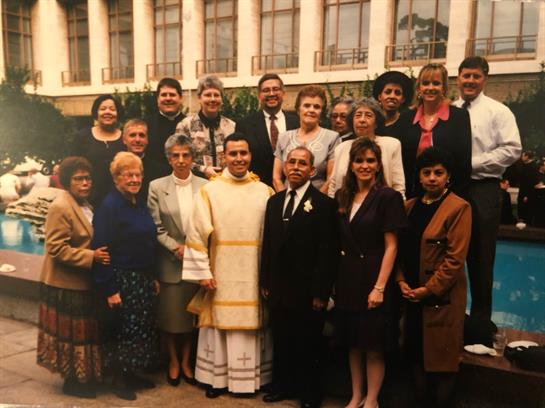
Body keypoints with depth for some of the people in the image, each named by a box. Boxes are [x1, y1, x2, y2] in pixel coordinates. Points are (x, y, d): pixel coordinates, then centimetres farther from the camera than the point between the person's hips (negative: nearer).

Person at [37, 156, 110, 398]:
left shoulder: (84, 205, 10)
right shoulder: (60, 207, -18)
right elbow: (56, 249, -24)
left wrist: (97, 254, 7)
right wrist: (91, 257, -26)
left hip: (83, 283, 9)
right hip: (66, 286, -9)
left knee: (84, 331, 17)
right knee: (72, 332, 4)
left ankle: (83, 376, 31)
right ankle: (72, 381, 18)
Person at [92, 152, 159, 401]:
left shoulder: (139, 204, 9)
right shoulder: (109, 207, -16)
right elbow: (101, 250, -19)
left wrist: (152, 277, 15)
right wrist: (109, 289, -21)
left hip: (142, 279, 8)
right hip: (120, 280, -8)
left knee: (142, 329, 15)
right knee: (121, 331, 4)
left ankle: (131, 374, 31)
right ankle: (119, 379, 22)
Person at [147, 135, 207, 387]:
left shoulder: (204, 186, -1)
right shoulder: (157, 187, -3)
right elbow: (155, 227, -4)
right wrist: (176, 247, -12)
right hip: (169, 262, -1)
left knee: (192, 315, 11)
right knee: (170, 315, 9)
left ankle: (186, 362, 29)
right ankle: (173, 362, 29)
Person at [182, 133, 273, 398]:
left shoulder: (265, 192, 3)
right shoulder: (209, 191, -1)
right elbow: (198, 233, -4)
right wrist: (202, 271, -9)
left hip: (254, 275, 1)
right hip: (220, 274, -1)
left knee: (251, 324, 9)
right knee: (220, 325, 7)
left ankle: (253, 377, 24)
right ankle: (217, 378, 22)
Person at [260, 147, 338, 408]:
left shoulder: (324, 204, -9)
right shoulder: (274, 201, 10)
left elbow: (327, 252, -13)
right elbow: (267, 243, 12)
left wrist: (321, 292, -15)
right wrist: (265, 281, 8)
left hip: (307, 291, -5)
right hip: (278, 288, 5)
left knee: (309, 345, 10)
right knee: (281, 341, 17)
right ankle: (283, 386, 35)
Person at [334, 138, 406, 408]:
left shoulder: (387, 197, -9)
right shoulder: (343, 197, 7)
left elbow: (391, 246, -12)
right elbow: (339, 242, 10)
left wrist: (379, 287, -17)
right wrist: (335, 280, 4)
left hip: (373, 278, -5)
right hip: (347, 280, 5)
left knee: (374, 346, 6)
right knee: (352, 343, 15)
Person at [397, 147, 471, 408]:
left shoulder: (459, 208, -9)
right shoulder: (410, 206, 11)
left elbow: (456, 258, -14)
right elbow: (401, 249, 11)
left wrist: (428, 289, -14)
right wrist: (401, 282, -2)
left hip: (442, 297, -6)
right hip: (412, 296, 6)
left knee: (442, 359, 5)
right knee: (416, 357, 13)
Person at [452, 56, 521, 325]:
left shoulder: (498, 111, 0)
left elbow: (512, 150, -10)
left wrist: (471, 163, -15)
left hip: (483, 190, -4)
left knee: (480, 257, 3)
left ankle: (481, 316, 17)